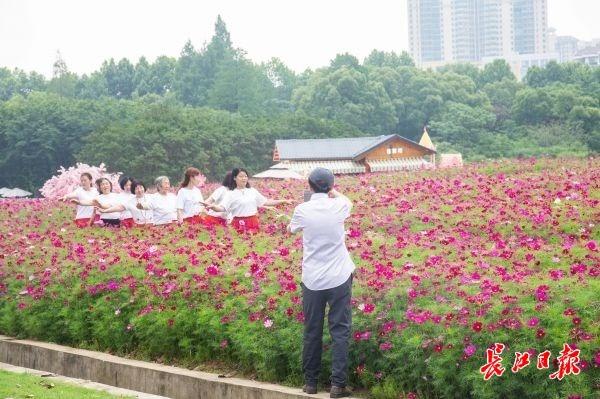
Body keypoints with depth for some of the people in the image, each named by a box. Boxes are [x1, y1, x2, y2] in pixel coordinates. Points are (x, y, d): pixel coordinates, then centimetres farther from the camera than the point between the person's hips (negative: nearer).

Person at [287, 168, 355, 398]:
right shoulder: (339, 207, -6)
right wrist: (333, 192, 37)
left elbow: (292, 229, 17)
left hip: (312, 280, 1)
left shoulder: (302, 210, -6)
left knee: (312, 331, 12)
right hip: (339, 278, -1)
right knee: (340, 331, 3)